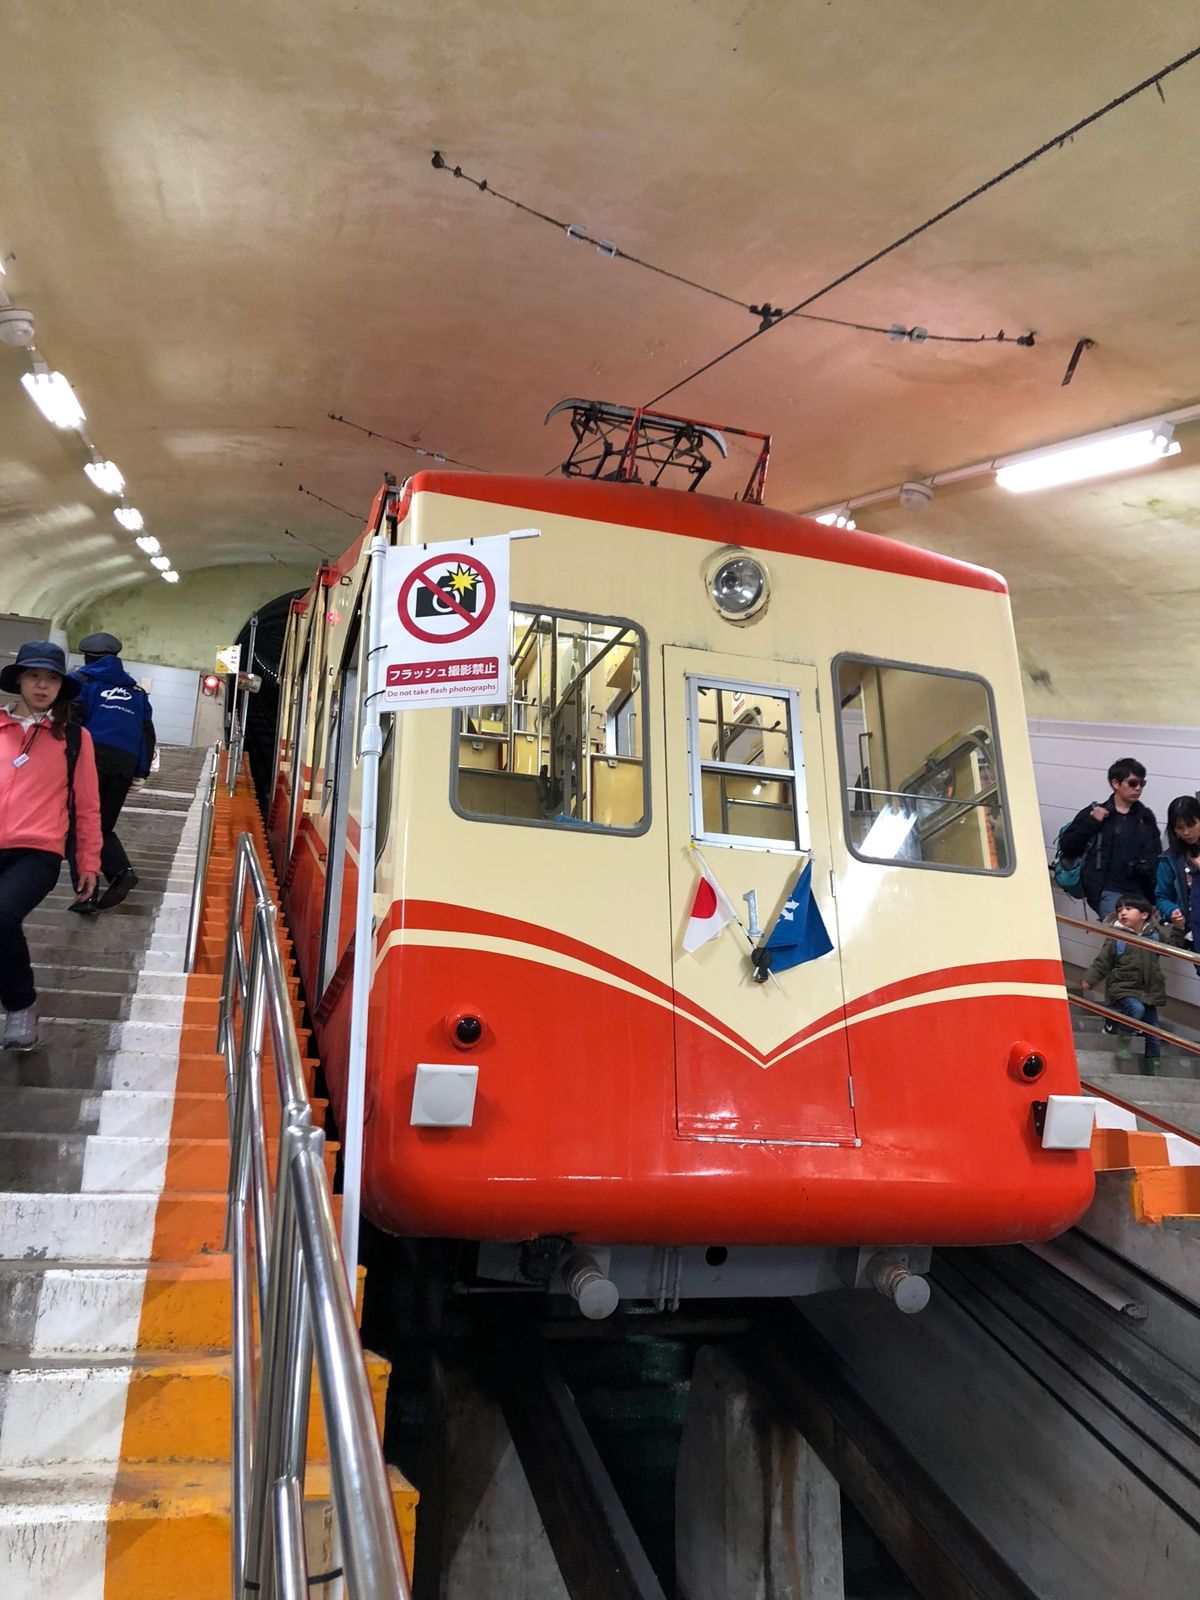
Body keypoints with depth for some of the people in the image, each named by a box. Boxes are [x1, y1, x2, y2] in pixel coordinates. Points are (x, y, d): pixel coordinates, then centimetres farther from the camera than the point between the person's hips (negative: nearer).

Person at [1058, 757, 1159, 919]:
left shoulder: (1145, 817, 14)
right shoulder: (1095, 813, 6)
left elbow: (1153, 856, 12)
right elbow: (1066, 846, 2)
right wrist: (1091, 823, -9)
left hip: (1140, 892, 3)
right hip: (1108, 891, -3)